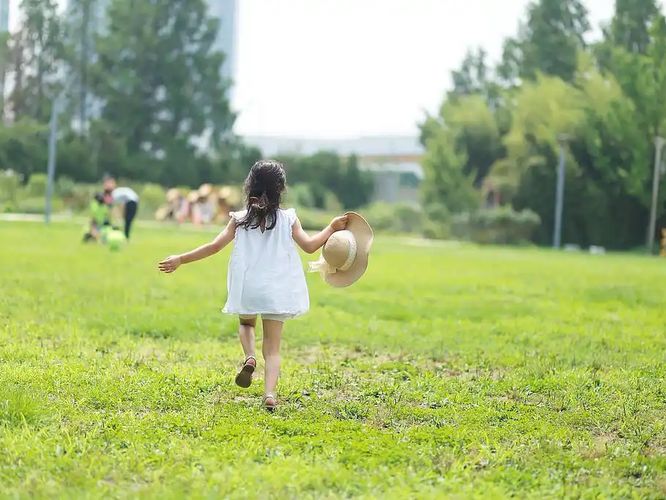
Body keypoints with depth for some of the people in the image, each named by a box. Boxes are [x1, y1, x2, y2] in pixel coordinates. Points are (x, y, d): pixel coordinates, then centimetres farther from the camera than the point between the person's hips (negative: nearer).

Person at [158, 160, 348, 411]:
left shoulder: (240, 219, 0)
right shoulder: (288, 219, -1)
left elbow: (215, 246, -4)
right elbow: (310, 245, -5)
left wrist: (180, 260, 3)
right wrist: (331, 228, 8)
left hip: (246, 288, 1)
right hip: (276, 291, -1)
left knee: (246, 323, 32)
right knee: (272, 348, 4)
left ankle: (249, 357, 1)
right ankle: (269, 393, -19)